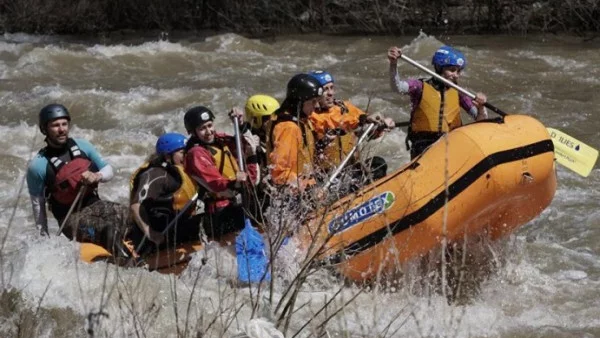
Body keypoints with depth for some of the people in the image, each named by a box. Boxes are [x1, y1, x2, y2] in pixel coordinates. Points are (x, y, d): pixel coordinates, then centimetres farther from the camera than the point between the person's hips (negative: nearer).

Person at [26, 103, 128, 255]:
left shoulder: (82, 146, 4)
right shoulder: (38, 166, -9)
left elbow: (108, 170, 13)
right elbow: (38, 205, -1)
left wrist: (97, 176, -11)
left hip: (95, 205, 5)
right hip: (71, 219, -5)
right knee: (110, 228, -33)